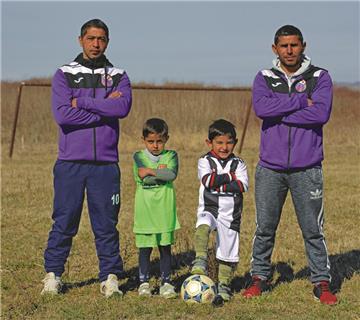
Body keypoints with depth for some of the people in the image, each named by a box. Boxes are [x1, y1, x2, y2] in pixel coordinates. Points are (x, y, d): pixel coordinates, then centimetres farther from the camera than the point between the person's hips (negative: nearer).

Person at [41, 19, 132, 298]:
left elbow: (123, 107, -10)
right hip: (70, 162, -1)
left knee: (106, 224, 3)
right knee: (64, 223, 2)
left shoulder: (118, 76, 11)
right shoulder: (64, 75, 6)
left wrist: (82, 102, -10)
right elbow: (62, 114, -11)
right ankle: (53, 275, 13)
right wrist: (104, 109, -9)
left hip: (105, 163, 1)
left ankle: (110, 277, 10)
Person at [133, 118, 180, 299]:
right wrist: (162, 174, -11)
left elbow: (172, 174, -14)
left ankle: (166, 282, 12)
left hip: (165, 211, 1)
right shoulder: (139, 157, 4)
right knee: (145, 248, 3)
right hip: (145, 210, -1)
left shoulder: (170, 155, 6)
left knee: (165, 248, 5)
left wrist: (151, 171, -14)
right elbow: (143, 178, -13)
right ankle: (144, 282, 13)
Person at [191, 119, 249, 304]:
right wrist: (230, 176, -10)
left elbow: (243, 185, -11)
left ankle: (224, 285, 18)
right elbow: (208, 180, -17)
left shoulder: (238, 164, 6)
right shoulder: (205, 161, 2)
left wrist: (218, 185, -15)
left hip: (231, 214, 2)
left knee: (228, 251, 5)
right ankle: (200, 261, -35)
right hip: (209, 209, -2)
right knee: (203, 226, -36)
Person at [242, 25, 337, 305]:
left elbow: (321, 113, -16)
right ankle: (260, 277, 22)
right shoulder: (265, 79, 7)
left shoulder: (320, 78, 2)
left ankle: (322, 282, 13)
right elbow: (261, 108, -14)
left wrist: (280, 113, -12)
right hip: (270, 168, 2)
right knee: (264, 228, 8)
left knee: (313, 229, 3)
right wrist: (300, 101, -14)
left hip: (307, 168, -2)